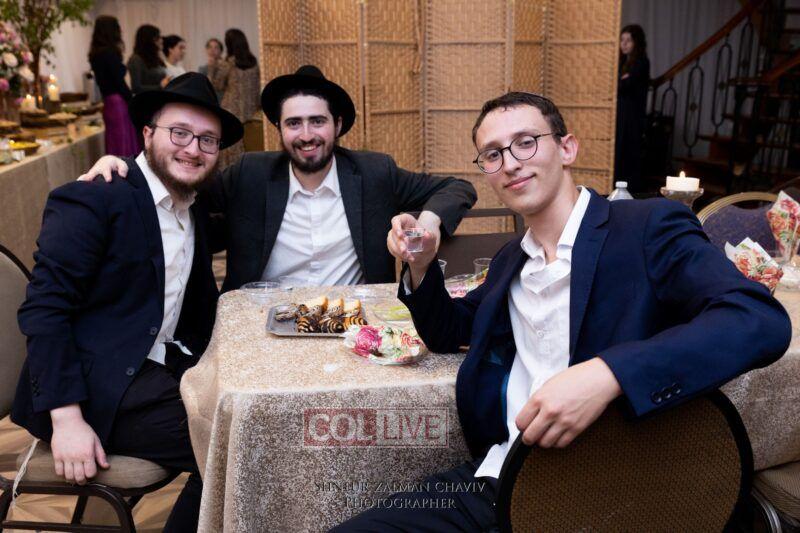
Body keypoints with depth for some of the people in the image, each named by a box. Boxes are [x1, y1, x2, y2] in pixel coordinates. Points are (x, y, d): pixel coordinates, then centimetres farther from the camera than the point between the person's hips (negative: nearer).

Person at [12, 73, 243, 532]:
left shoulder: (198, 215, 13)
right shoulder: (91, 201, -10)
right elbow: (44, 311, -15)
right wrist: (66, 419, -21)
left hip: (168, 369, 8)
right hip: (104, 383, -8)